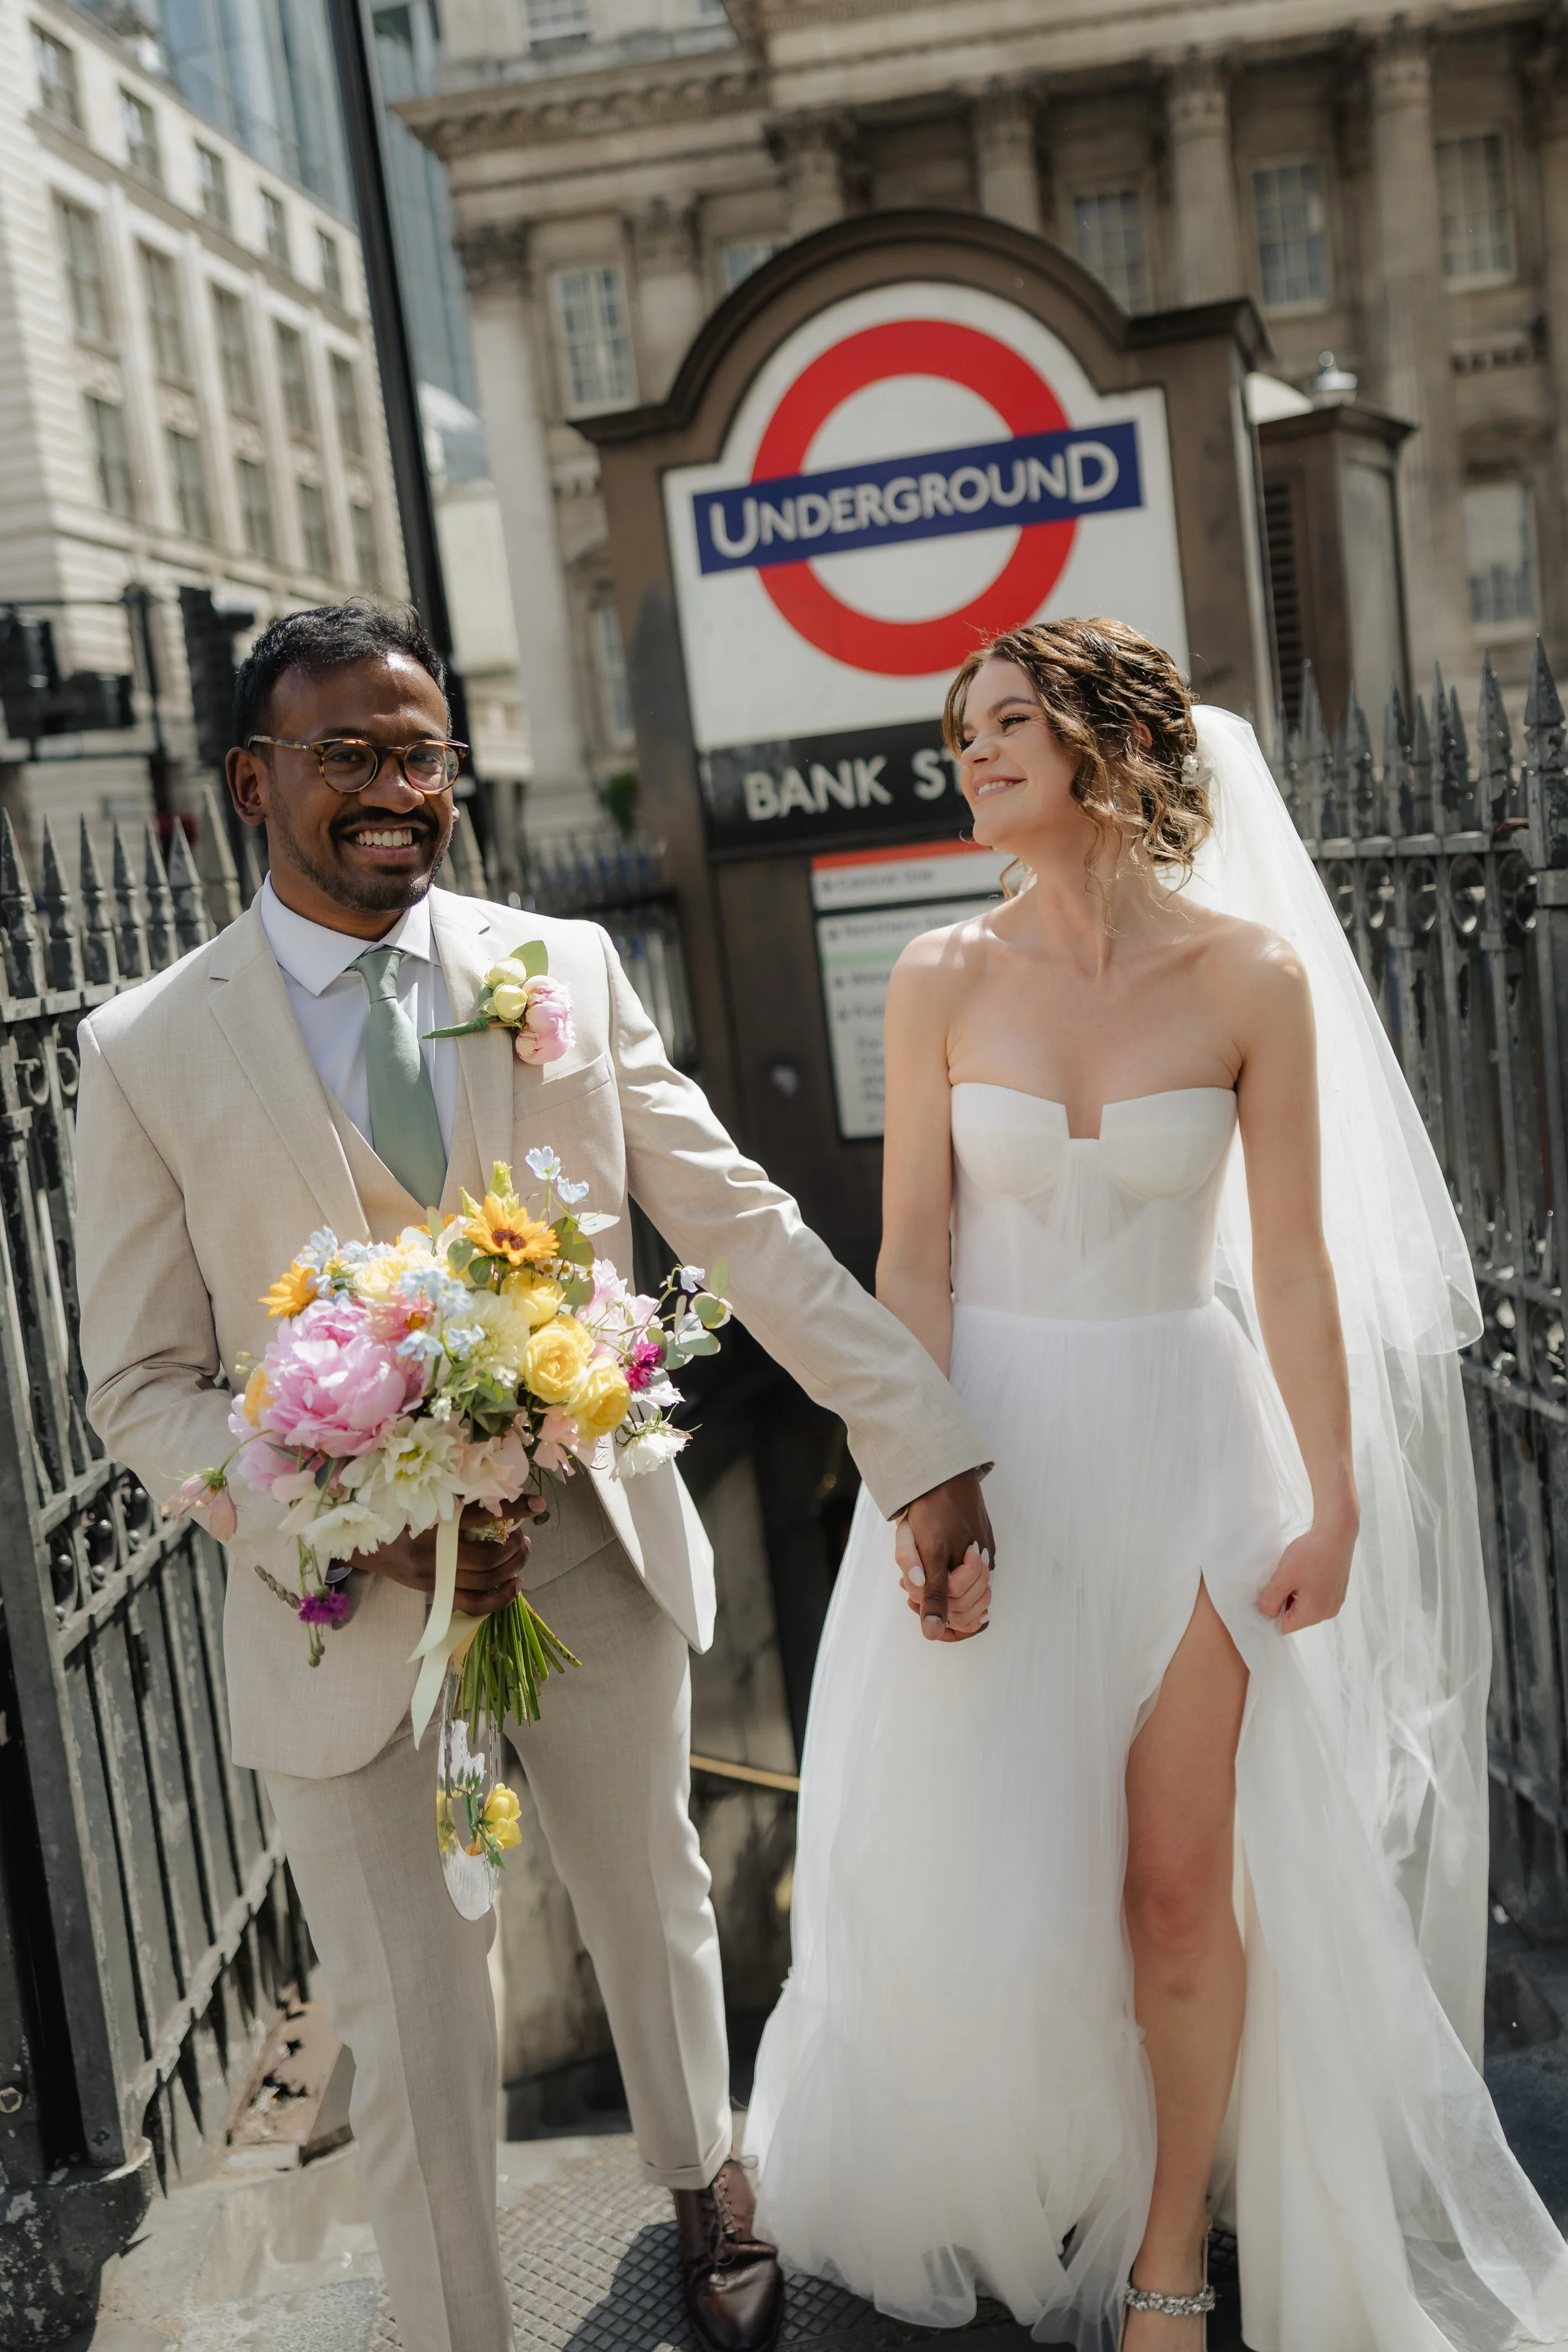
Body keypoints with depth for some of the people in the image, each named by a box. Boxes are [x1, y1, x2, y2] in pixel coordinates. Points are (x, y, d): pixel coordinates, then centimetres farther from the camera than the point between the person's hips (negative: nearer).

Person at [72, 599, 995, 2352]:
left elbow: (742, 1223, -5)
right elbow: (142, 1388, -5)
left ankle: (703, 2182, 54)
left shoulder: (566, 970, -3)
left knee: (656, 1915, 24)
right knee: (412, 2036, 11)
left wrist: (927, 1447, -13)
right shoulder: (147, 1051, -8)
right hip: (347, 1617, -2)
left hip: (598, 1563, 3)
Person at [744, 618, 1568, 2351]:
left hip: (1183, 1445, -1)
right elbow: (910, 1260, -4)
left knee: (1184, 1881, 4)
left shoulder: (1250, 975, -7)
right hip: (991, 1440, 1)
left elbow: (1297, 1262, -3)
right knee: (983, 1867, 9)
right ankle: (996, 2186, 39)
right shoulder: (942, 981, -4)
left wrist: (1335, 1502, -2)